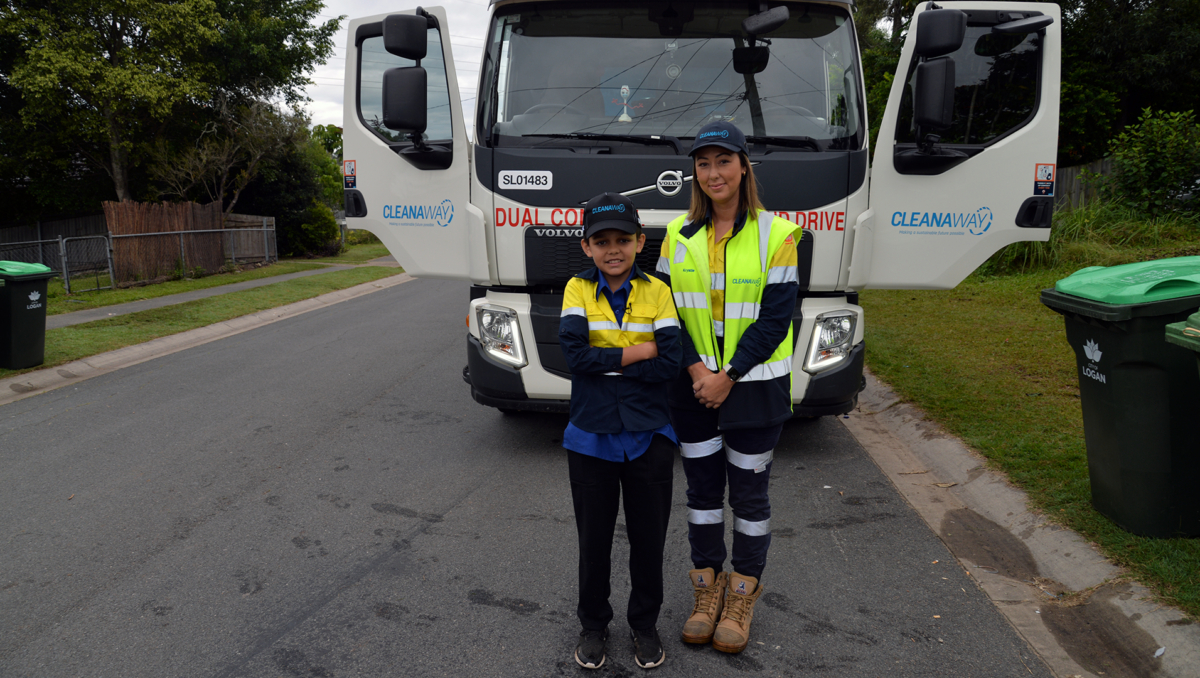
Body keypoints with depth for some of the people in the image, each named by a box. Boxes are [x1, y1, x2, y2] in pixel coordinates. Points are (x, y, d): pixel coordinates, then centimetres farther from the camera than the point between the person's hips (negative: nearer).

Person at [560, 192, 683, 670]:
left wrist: (603, 363, -14)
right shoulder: (577, 290, -3)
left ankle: (645, 623, 33)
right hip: (591, 438, 0)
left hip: (649, 437, 0)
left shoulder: (657, 292, -3)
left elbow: (670, 365, -13)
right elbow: (574, 354, -18)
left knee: (649, 538, 12)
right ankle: (593, 623, 33)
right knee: (594, 538, 13)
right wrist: (640, 351, -15)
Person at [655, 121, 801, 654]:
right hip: (694, 385, 3)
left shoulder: (775, 234, -7)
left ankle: (742, 595, 26)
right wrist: (696, 368, -11)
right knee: (702, 489, 12)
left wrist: (729, 376, -15)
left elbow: (775, 317, -11)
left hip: (753, 385, -3)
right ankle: (707, 589, 29)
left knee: (749, 492, 8)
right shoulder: (680, 234, 3)